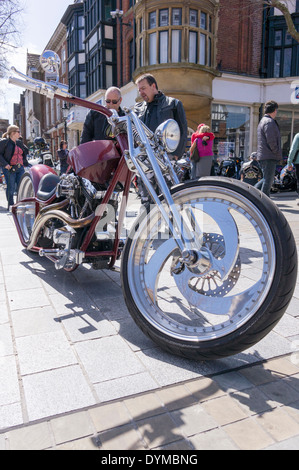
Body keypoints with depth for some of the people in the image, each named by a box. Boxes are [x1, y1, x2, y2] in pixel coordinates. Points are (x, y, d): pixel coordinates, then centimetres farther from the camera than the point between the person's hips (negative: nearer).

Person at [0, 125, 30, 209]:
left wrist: (24, 162, 19)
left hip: (20, 168, 6)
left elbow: (25, 151, 30)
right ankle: (10, 206, 7)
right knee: (11, 187, -2)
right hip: (9, 168, -6)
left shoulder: (19, 143, 15)